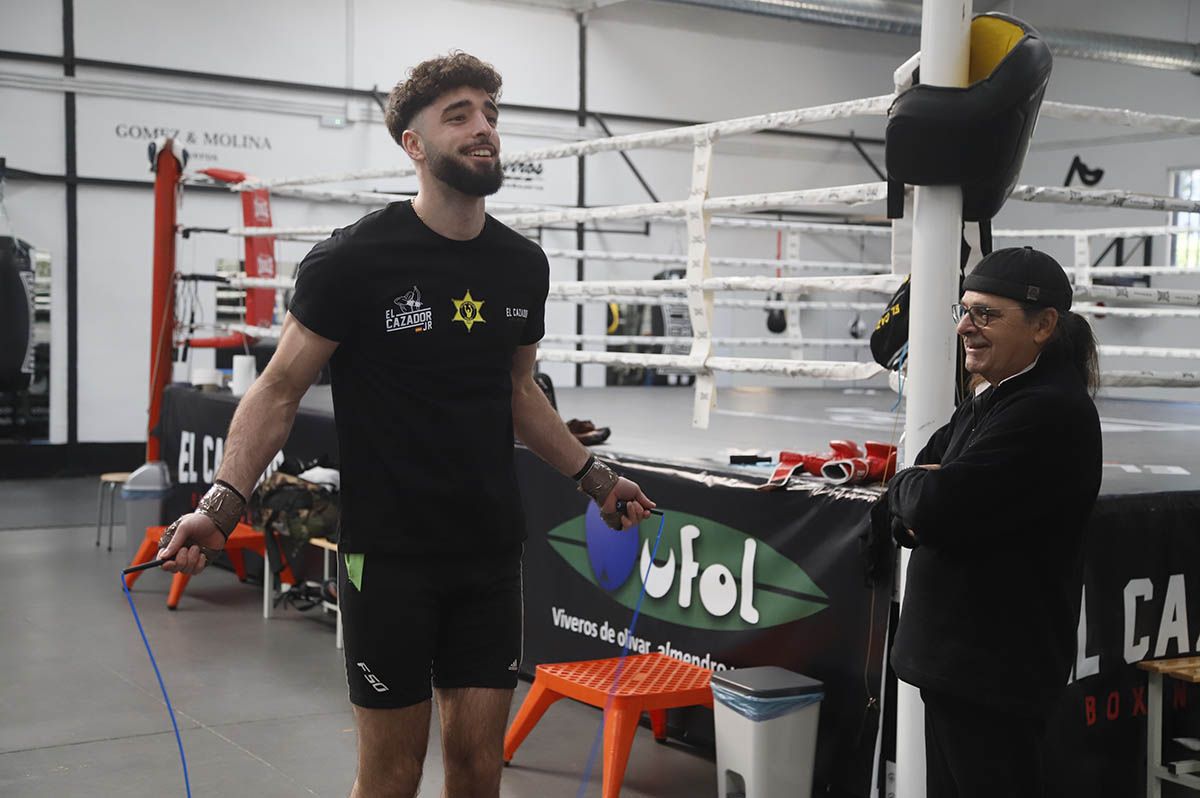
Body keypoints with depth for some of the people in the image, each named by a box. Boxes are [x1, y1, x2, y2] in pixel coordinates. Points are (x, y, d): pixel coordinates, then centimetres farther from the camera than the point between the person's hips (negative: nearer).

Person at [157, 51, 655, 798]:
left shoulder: (523, 266, 5)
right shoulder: (355, 259, -11)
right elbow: (282, 388, -8)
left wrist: (594, 476, 18)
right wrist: (223, 502, -20)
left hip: (492, 550, 5)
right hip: (390, 554, -4)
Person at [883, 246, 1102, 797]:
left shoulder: (1048, 413, -20)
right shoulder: (990, 401, 13)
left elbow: (937, 505, -26)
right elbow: (907, 507, 15)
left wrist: (913, 487, -4)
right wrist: (917, 504, -9)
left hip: (995, 671, -10)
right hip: (956, 657, 10)